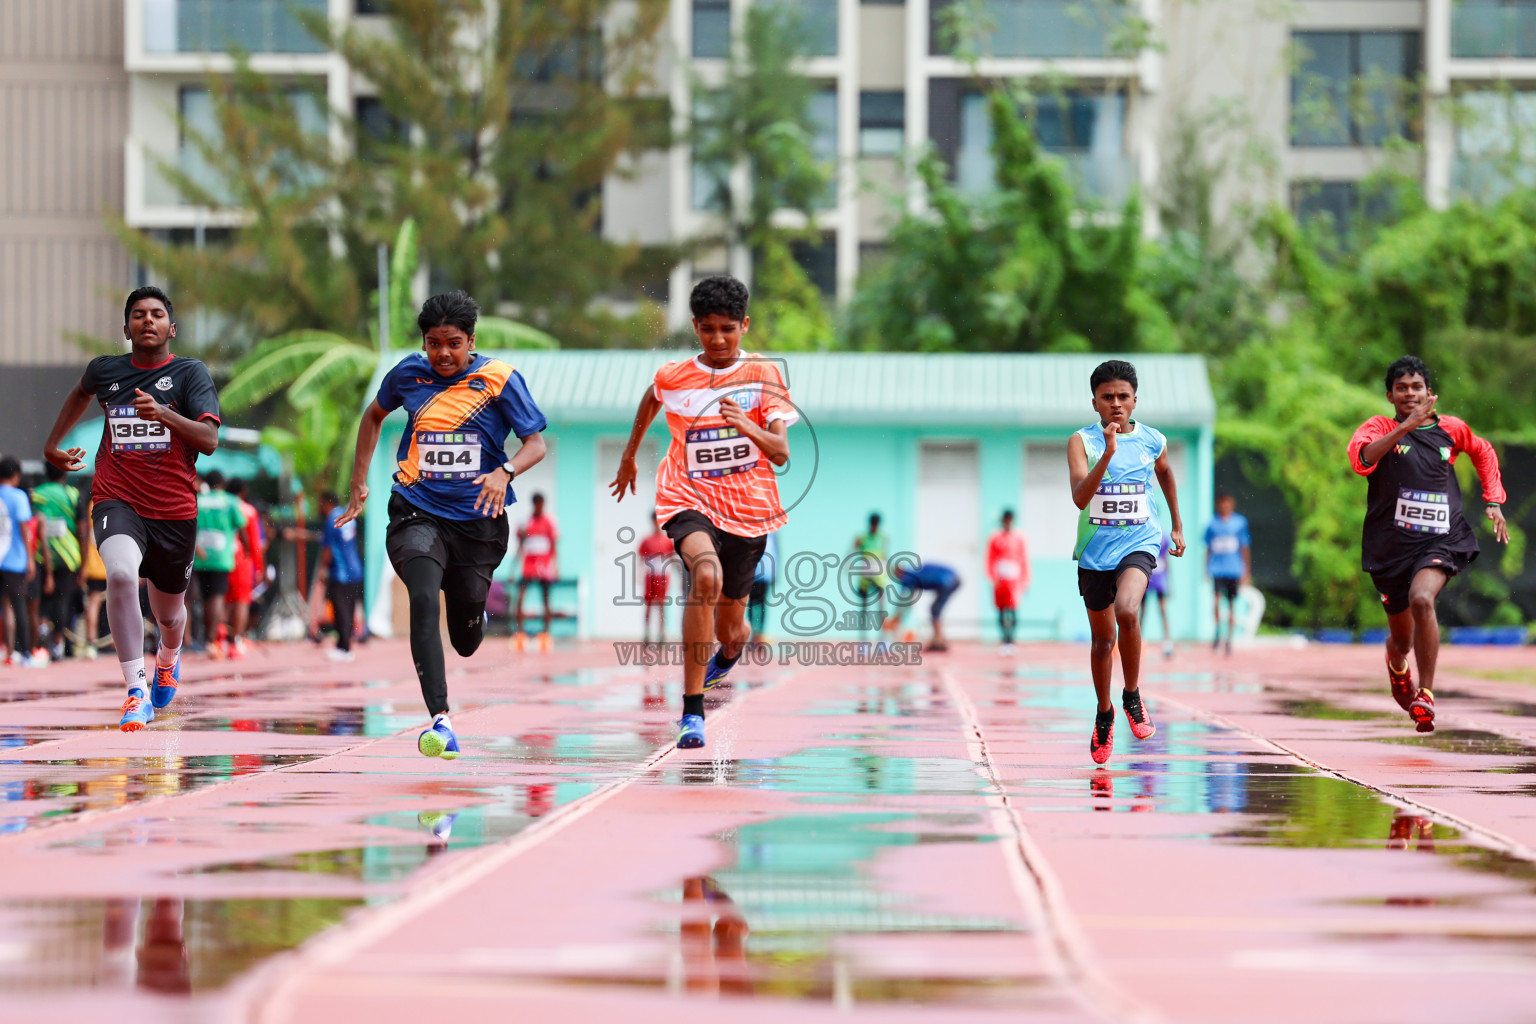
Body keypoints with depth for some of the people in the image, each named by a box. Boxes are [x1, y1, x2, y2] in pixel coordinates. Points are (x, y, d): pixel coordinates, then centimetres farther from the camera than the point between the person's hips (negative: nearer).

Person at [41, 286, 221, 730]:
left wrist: (162, 412, -31)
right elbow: (81, 393, 29)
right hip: (117, 499, 0)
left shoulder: (191, 373, -5)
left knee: (169, 615, 15)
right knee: (121, 575, -32)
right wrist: (53, 444, 29)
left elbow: (209, 441, -17)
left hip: (175, 510, 0)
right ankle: (137, 693, -25)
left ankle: (168, 659, 55)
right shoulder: (105, 371, 4)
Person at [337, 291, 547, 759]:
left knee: (466, 642, 10)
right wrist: (359, 484, 16)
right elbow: (374, 414, 20)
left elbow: (536, 444, -6)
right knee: (424, 601, -28)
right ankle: (440, 720, -33)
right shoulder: (409, 373, 1)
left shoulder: (500, 379, -6)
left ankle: (473, 613, 50)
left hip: (477, 519, 0)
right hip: (417, 512, 0)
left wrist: (505, 472, -27)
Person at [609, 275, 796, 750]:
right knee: (705, 575, -34)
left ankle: (726, 656, 54)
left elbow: (781, 452, -10)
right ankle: (692, 711, -32)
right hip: (690, 501, -1)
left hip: (749, 511, 1)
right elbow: (651, 400, 26)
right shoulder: (672, 378, 0)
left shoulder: (764, 375, -3)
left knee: (731, 631, 11)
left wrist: (746, 427, -29)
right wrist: (629, 455, 36)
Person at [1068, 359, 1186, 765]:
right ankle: (1104, 715, 35)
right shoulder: (1082, 441, -8)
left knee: (1126, 611, -29)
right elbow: (1080, 497, -22)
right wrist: (1108, 453, -33)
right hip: (1095, 549, 1)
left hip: (1139, 542, -1)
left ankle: (1132, 696, -8)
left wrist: (1177, 526, 29)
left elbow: (1166, 474, 23)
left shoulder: (1153, 441, 0)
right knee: (1102, 637, 12)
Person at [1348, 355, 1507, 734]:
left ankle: (1426, 694, -23)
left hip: (1440, 539, 0)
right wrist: (1407, 426, -32)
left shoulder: (1451, 429, 6)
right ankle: (1396, 663, 52)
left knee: (1422, 599, -31)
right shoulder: (1380, 428, -3)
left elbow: (1484, 452, 27)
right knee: (1403, 638, 12)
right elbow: (1361, 459, -26)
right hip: (1391, 543, 0)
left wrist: (1493, 502, 18)